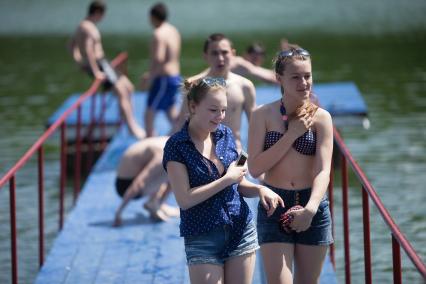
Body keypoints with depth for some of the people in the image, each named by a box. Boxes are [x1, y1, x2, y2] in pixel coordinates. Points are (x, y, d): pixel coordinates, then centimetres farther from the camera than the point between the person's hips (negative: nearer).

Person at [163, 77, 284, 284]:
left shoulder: (226, 135, 6)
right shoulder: (176, 146, -9)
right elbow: (184, 200, -16)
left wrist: (260, 189, -6)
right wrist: (227, 179, -15)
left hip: (241, 230, 5)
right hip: (202, 238, -5)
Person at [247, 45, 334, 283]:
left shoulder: (321, 117, -3)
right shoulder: (263, 115, -3)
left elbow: (323, 170, -12)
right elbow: (255, 168, -10)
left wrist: (310, 209, -29)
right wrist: (292, 134, -14)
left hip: (312, 209, 1)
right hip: (274, 208, -1)